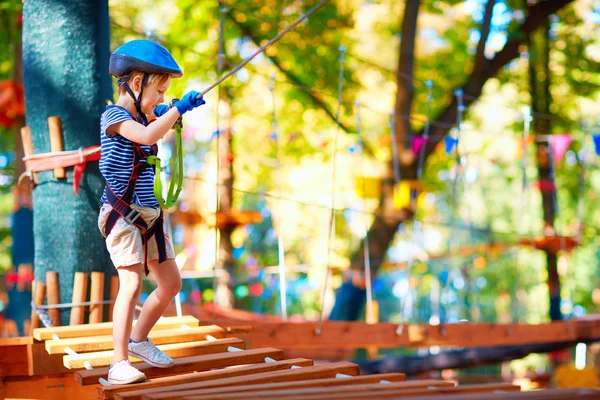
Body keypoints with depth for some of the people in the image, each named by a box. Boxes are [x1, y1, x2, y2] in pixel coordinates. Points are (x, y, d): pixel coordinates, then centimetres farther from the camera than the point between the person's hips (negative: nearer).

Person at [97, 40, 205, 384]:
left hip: (149, 214, 9)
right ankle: (119, 363, -13)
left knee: (171, 283, 11)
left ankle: (139, 340, 30)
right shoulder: (114, 115, -12)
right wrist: (178, 108, -28)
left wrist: (163, 114, 12)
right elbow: (147, 136, -30)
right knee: (132, 284, -17)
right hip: (121, 214, -9)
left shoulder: (142, 116, 13)